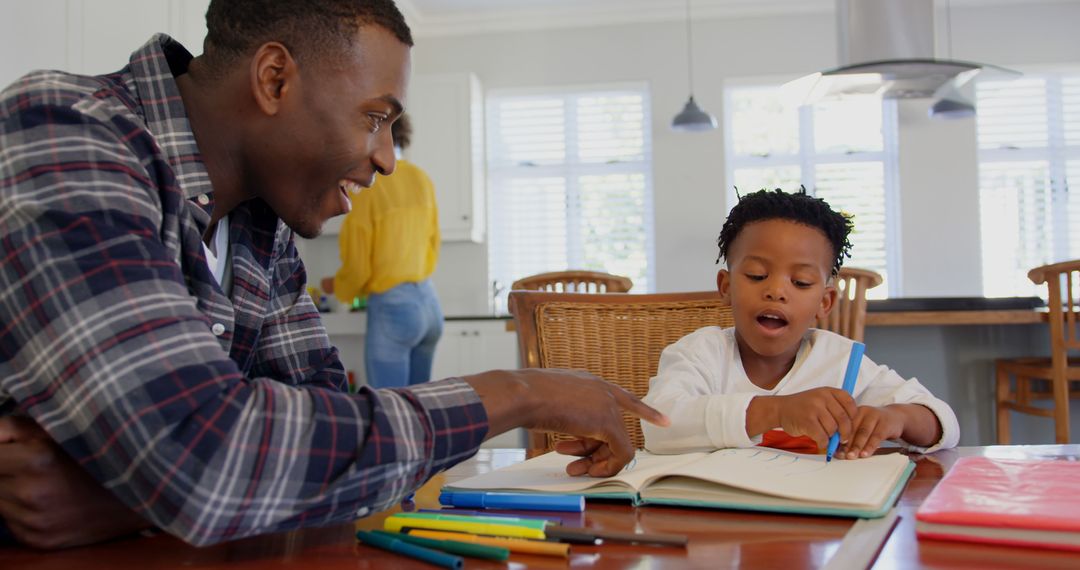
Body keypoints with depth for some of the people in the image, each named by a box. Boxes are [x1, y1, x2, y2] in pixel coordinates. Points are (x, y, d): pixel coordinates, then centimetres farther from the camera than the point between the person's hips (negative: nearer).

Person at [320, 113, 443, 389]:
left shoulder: (366, 187, -12)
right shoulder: (421, 179, 5)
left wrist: (337, 287, 13)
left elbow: (357, 266, -7)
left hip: (391, 306, -7)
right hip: (429, 301, 7)